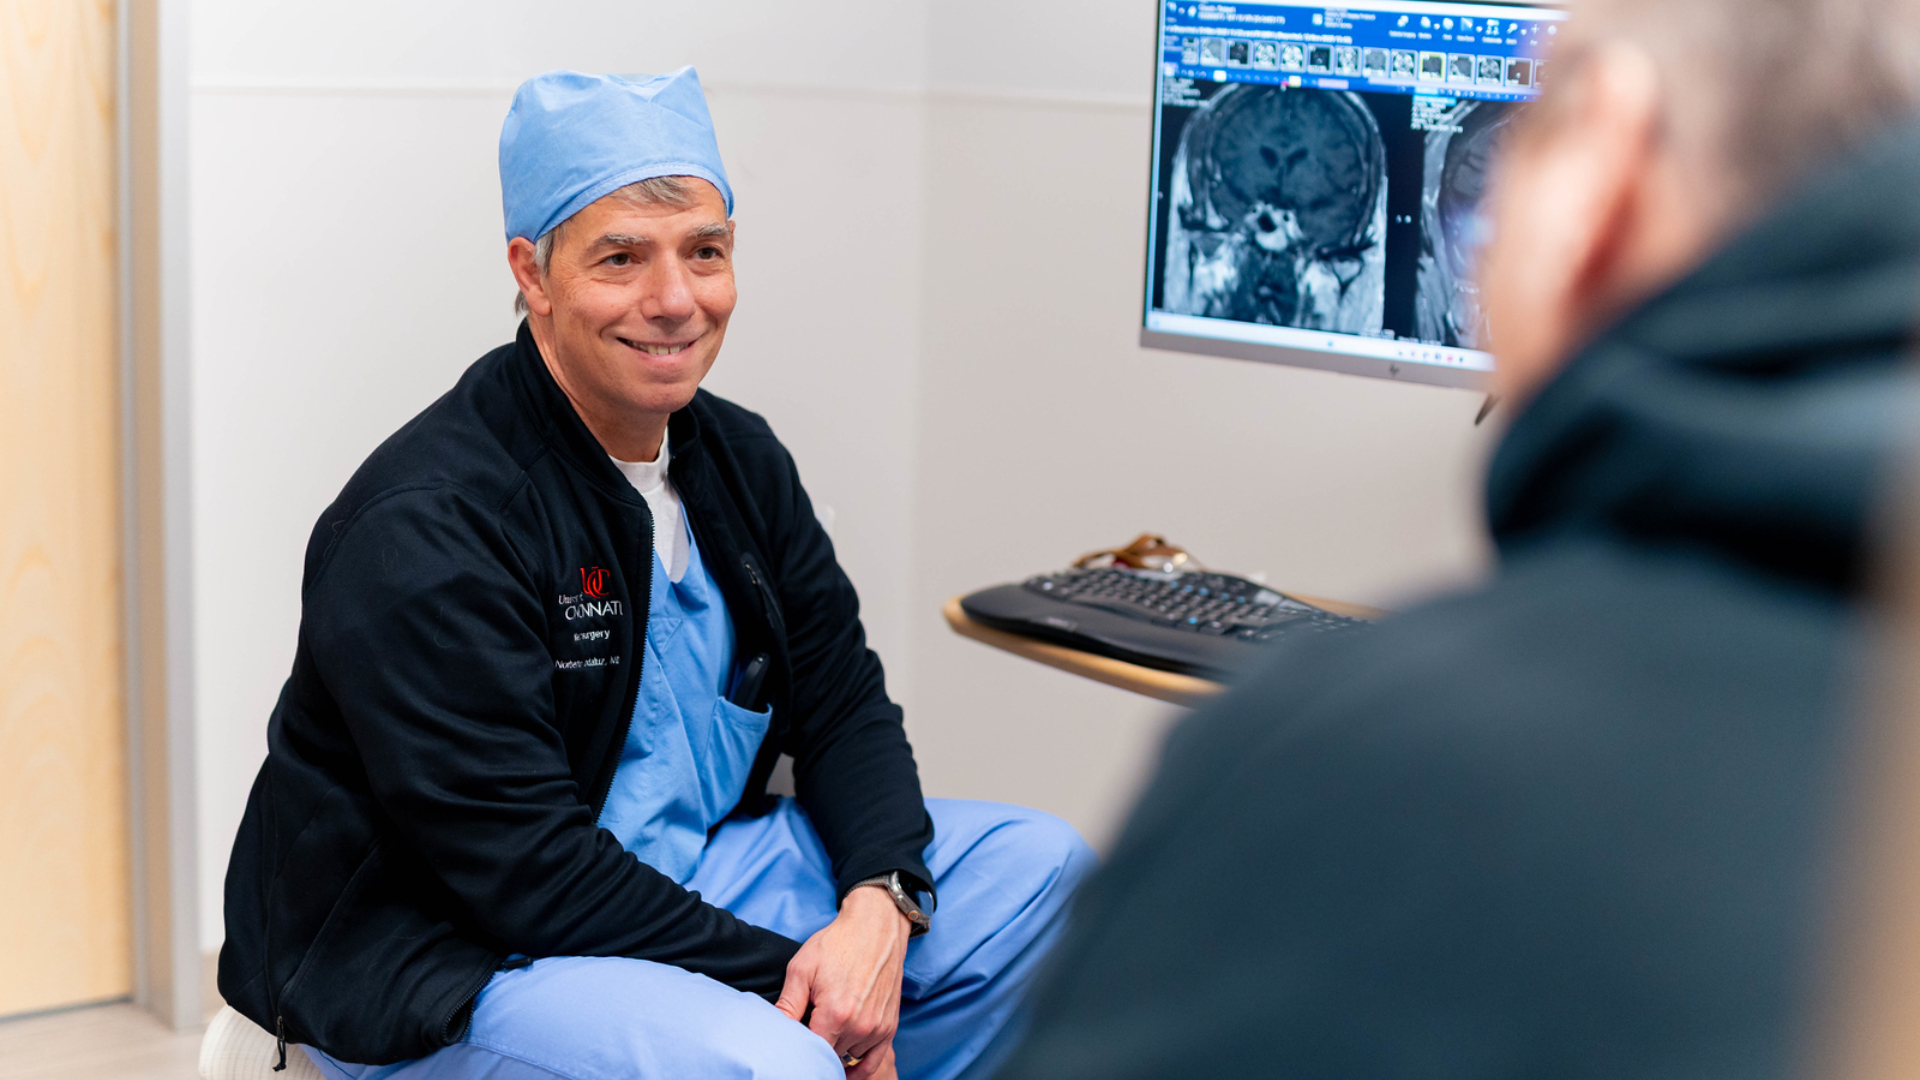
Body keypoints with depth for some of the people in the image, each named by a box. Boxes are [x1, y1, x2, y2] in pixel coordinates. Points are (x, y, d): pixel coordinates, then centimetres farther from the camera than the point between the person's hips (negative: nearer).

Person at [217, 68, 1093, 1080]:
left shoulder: (739, 459, 4)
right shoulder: (422, 528, -21)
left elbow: (842, 702, 7)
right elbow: (523, 865, -24)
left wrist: (882, 903, -13)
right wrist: (789, 974, -22)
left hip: (688, 877, 8)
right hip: (443, 963, -8)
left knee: (1039, 864, 2)